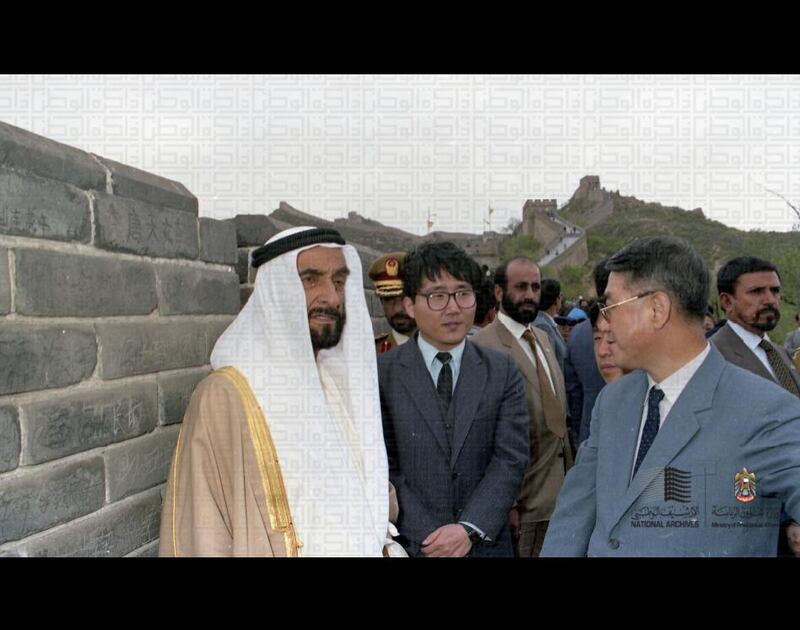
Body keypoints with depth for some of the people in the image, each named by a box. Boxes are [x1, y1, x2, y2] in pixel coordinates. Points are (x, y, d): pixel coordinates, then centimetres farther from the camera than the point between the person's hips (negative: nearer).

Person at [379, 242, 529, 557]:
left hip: (486, 543, 2)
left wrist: (470, 529, -17)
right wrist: (429, 537, -16)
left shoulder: (503, 372, 0)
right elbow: (384, 469, -8)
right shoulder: (381, 375, -6)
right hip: (410, 545, -1)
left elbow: (510, 458, -6)